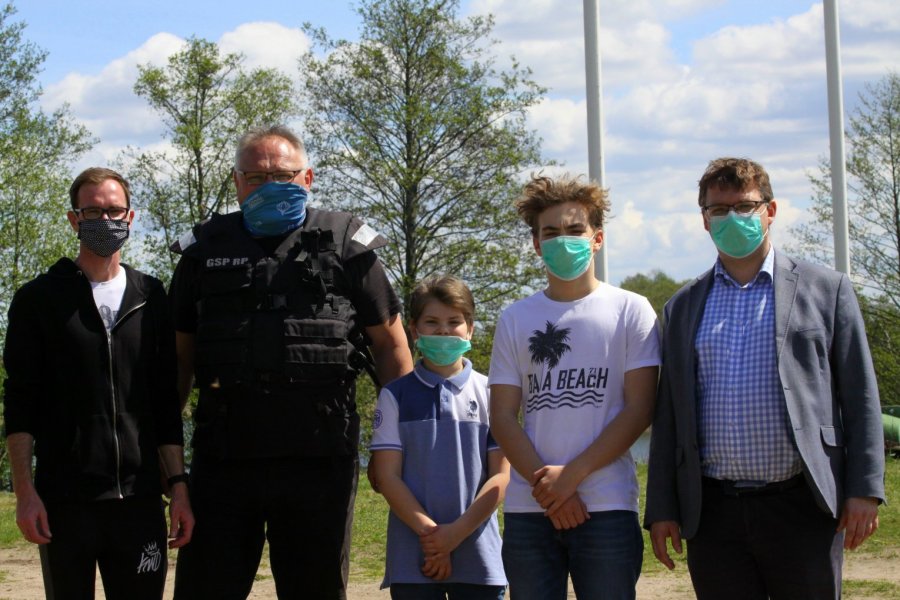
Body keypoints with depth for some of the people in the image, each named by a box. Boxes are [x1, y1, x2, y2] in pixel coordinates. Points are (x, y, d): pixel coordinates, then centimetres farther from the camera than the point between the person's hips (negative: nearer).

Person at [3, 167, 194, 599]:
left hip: (138, 498, 2)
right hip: (64, 499, -2)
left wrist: (178, 486, 6)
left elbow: (166, 402, 13)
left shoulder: (150, 298, 12)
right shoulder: (39, 299, 4)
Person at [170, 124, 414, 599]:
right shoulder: (205, 251, 11)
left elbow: (390, 345, 8)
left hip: (320, 463, -1)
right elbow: (179, 356, 14)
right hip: (223, 460, 1)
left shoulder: (344, 245, 6)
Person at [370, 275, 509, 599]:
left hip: (479, 556, 0)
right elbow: (387, 476, -1)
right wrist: (429, 533, -12)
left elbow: (500, 475, 0)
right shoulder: (395, 396, 4)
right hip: (413, 559, 0)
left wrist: (457, 532, -11)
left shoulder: (489, 394, 4)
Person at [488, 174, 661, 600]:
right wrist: (545, 486, -7)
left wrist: (572, 474, -10)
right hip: (528, 510, 2)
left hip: (607, 509, -2)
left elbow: (639, 410, -2)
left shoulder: (630, 311, 4)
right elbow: (503, 417, 6)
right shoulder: (515, 320, 11)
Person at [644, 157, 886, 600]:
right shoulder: (683, 307, 14)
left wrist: (865, 491, -5)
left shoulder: (825, 290, 6)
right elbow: (668, 413, 13)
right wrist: (661, 509, 7)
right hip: (713, 514, 3)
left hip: (801, 508, -2)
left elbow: (860, 398, 3)